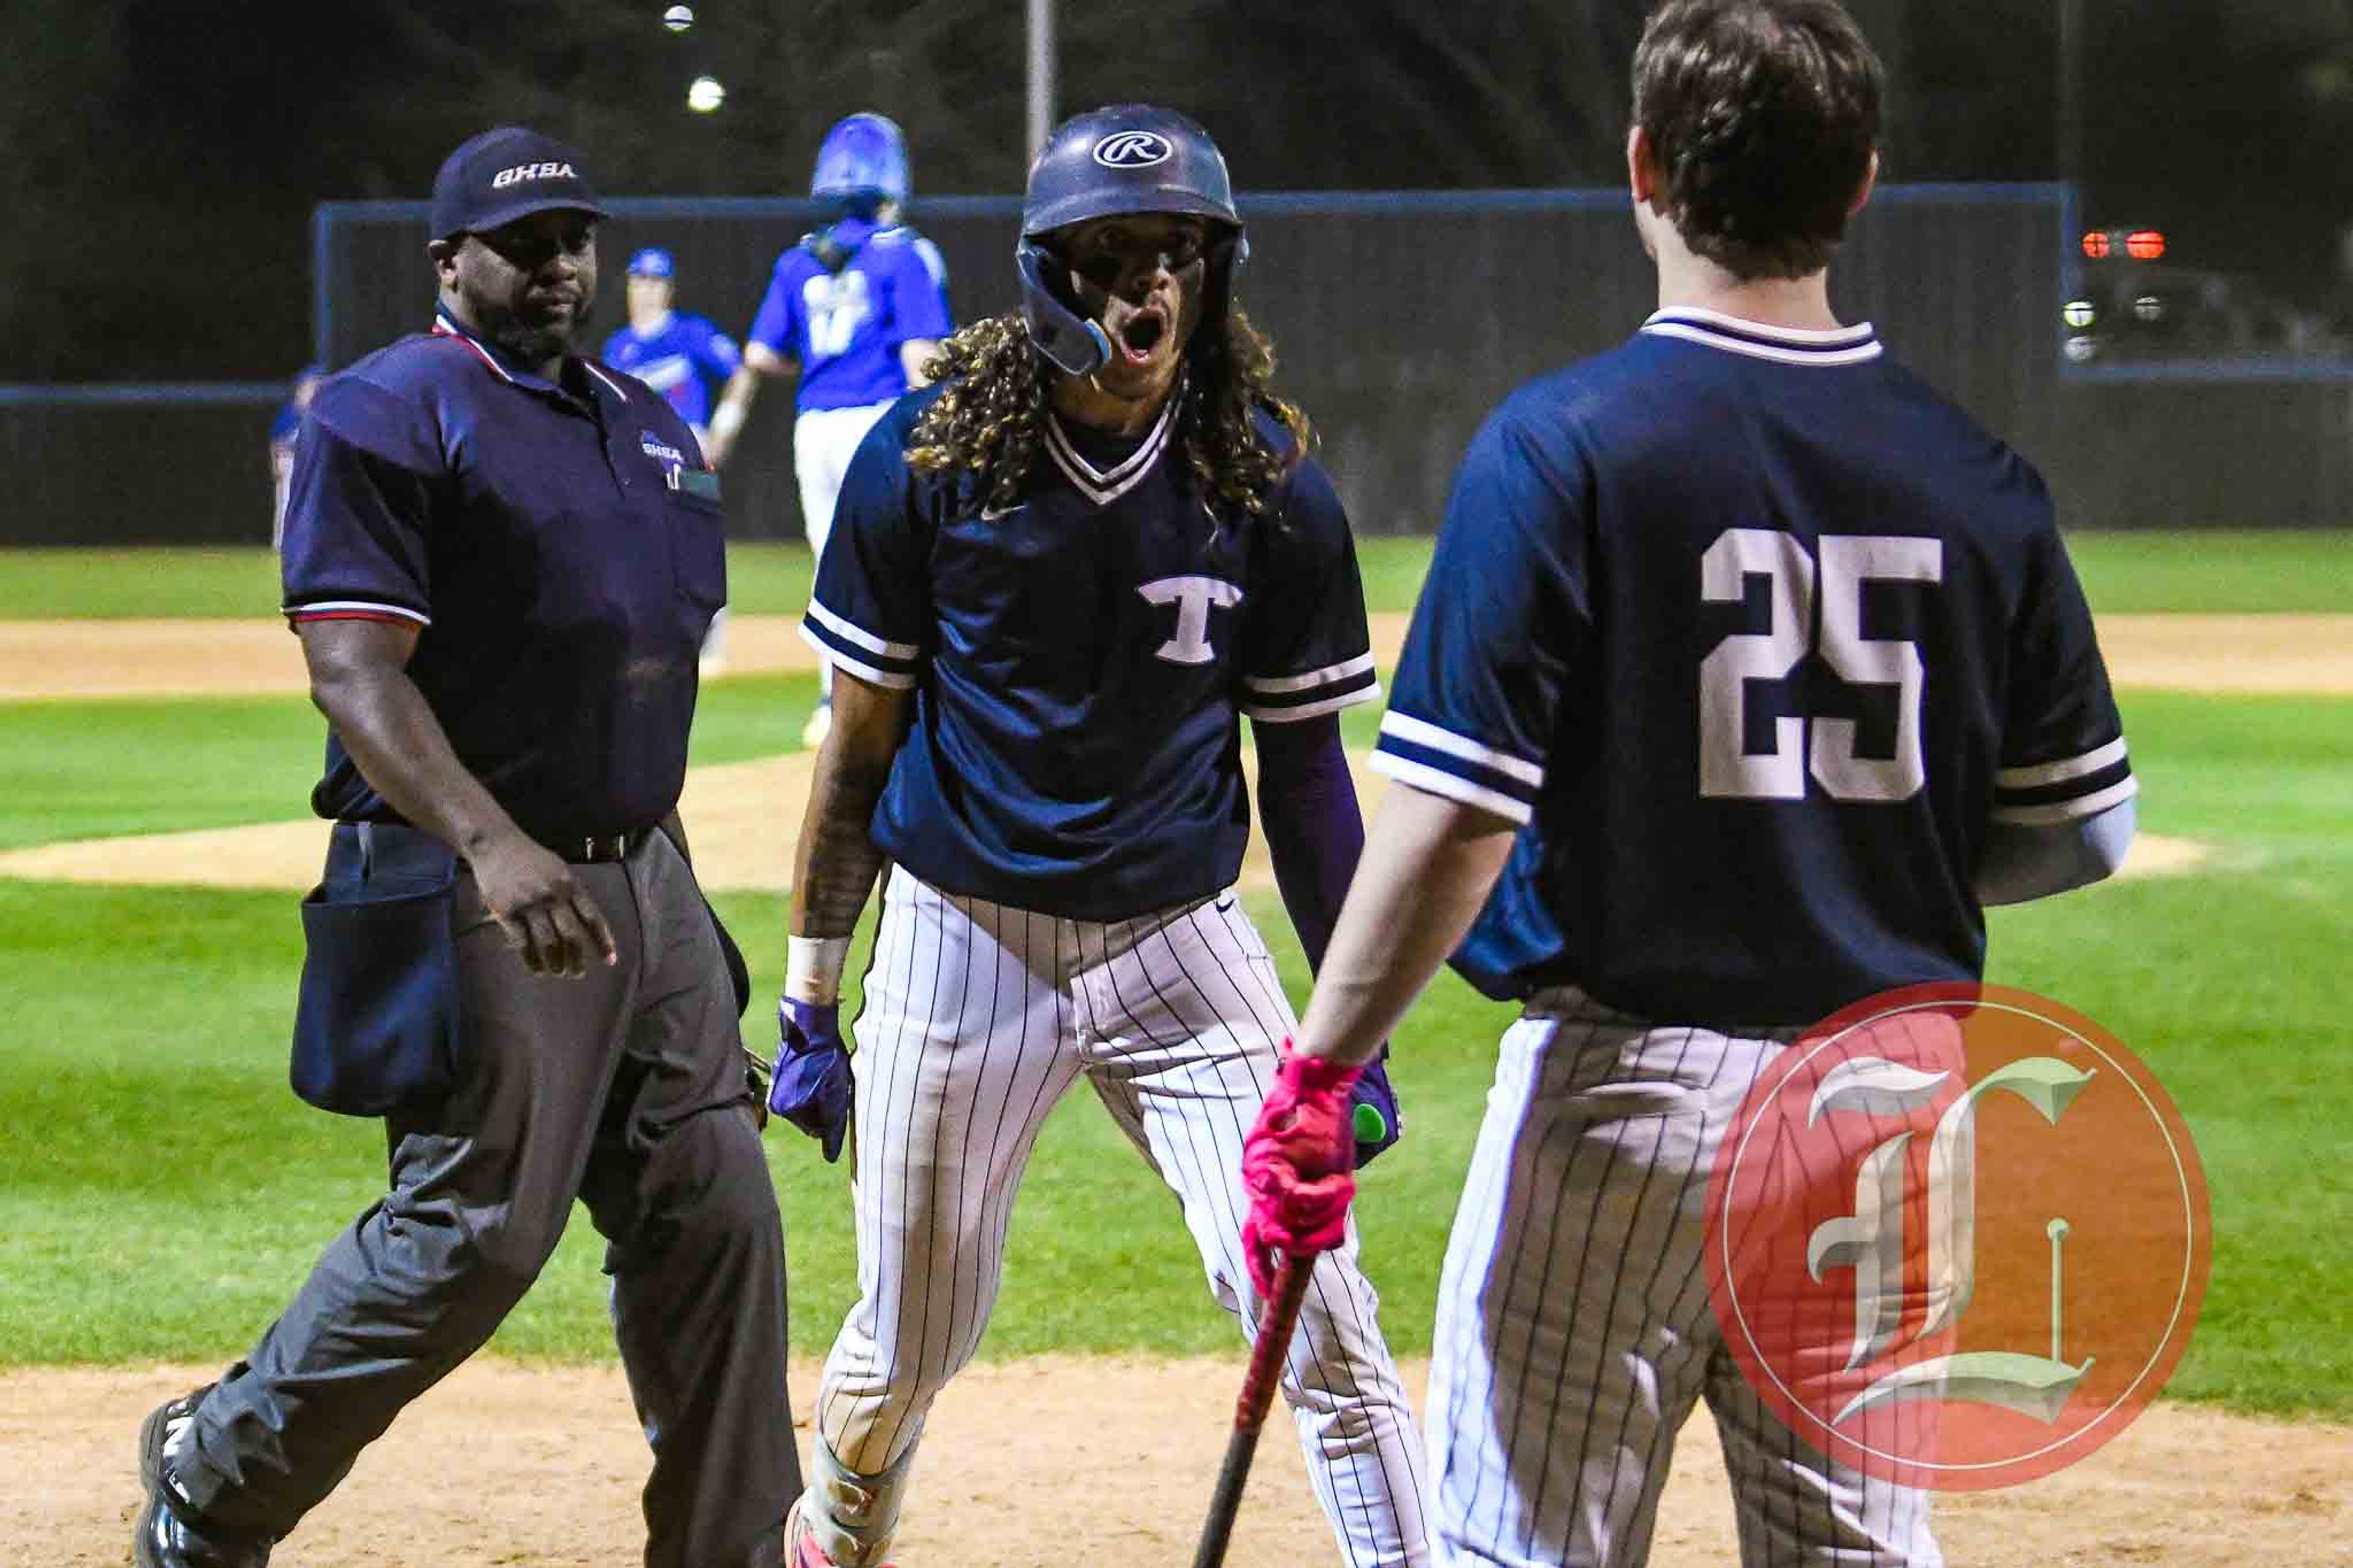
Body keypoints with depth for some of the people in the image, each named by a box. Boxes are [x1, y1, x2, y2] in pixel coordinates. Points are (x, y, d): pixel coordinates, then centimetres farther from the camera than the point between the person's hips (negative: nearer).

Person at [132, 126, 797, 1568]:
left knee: (715, 1213, 5)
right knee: (476, 1231, -8)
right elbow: (353, 670, -18)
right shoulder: (391, 414, -8)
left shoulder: (651, 426, 18)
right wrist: (492, 846, -32)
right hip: (474, 898, -8)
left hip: (646, 889, 8)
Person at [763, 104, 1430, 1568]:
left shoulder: (1272, 488, -6)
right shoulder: (928, 460, -9)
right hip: (963, 938, 0)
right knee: (909, 1349, 11)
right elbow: (861, 742, 0)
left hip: (1183, 947, 1)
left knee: (1320, 1313, -12)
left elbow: (1304, 768, 3)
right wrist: (809, 1001, 1)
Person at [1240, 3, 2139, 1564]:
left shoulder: (1565, 442, -11)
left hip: (1629, 1085, -4)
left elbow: (1456, 821, -15)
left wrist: (1315, 1075, -8)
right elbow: (2082, 829, 8)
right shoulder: (1976, 474, 3)